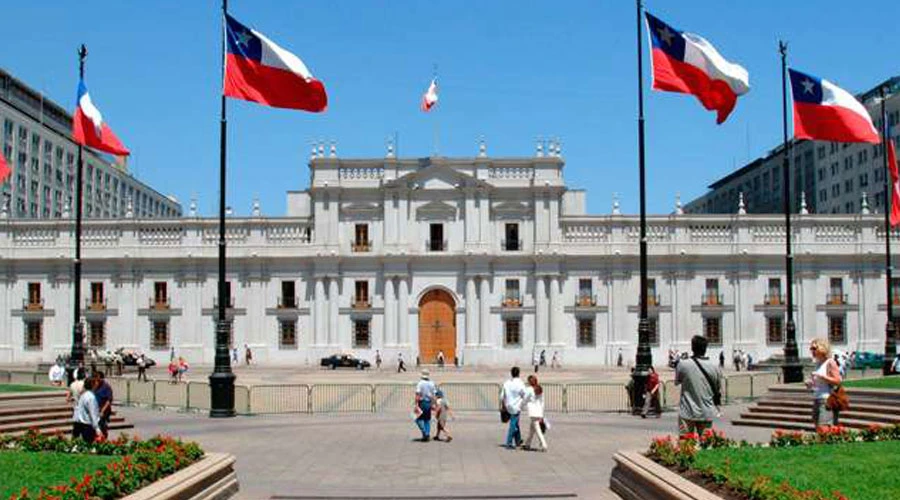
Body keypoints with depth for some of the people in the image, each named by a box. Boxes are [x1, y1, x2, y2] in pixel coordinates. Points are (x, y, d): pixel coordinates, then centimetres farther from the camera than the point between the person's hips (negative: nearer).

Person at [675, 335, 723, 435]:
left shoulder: (683, 365, -10)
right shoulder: (715, 367, -4)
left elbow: (677, 382, 8)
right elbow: (719, 391, 5)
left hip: (687, 413, -2)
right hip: (707, 414, 2)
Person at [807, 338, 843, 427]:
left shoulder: (830, 363, -7)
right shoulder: (818, 363, 17)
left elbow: (837, 381, -14)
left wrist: (821, 376, -19)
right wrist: (810, 384, 9)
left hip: (827, 400, -8)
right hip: (816, 400, 9)